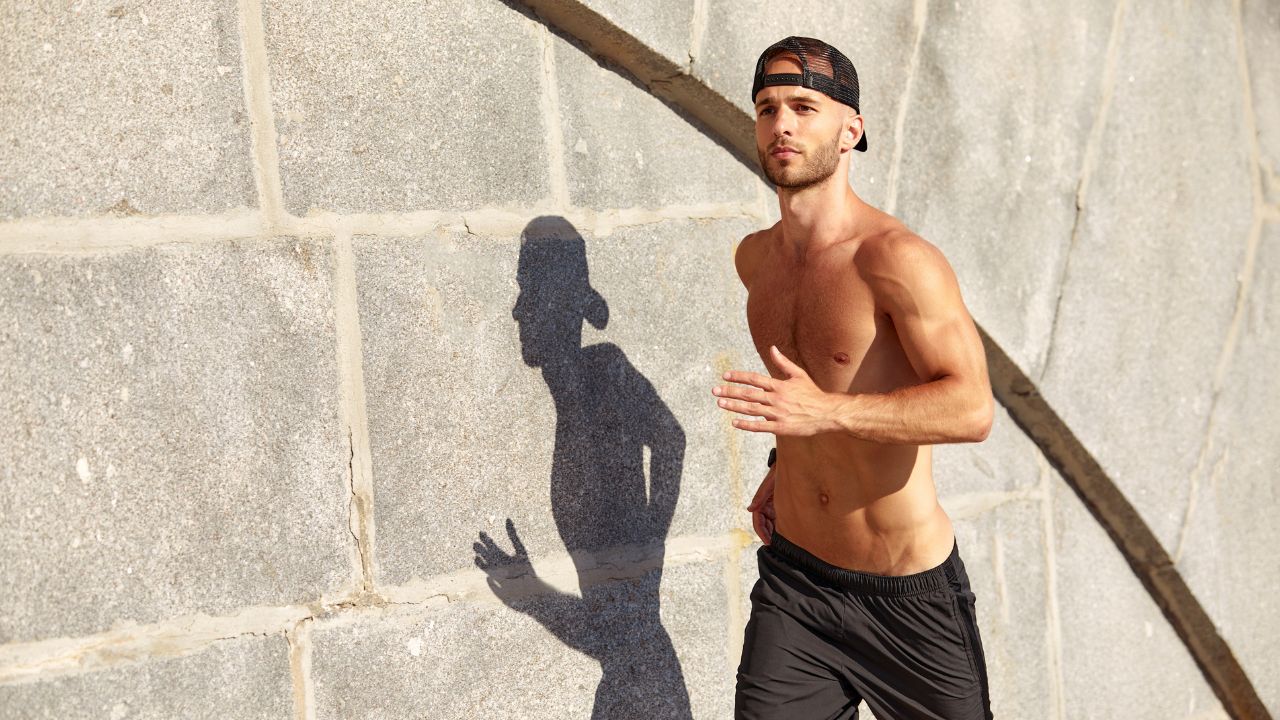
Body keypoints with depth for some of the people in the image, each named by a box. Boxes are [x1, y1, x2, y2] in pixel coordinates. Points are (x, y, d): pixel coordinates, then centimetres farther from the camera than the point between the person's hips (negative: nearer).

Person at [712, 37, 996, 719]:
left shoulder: (897, 258, -17)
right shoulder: (755, 259, 5)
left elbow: (972, 407, -26)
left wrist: (827, 412, -35)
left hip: (907, 592, -5)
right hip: (793, 577, 5)